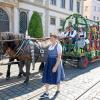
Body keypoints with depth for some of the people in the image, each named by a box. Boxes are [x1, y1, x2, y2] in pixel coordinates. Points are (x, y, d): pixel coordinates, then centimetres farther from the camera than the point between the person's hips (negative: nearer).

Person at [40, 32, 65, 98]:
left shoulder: (58, 46, -15)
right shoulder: (50, 45, 8)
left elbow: (59, 57, -20)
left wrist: (56, 66, -25)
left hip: (56, 63, -7)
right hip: (49, 63, 7)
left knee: (56, 78, 10)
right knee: (47, 77, 5)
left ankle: (58, 90, 35)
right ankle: (46, 93, 13)